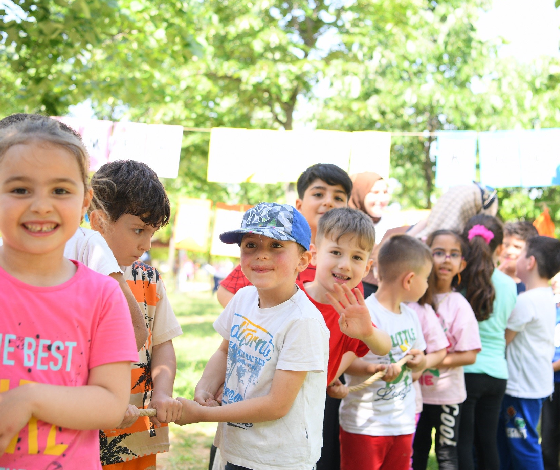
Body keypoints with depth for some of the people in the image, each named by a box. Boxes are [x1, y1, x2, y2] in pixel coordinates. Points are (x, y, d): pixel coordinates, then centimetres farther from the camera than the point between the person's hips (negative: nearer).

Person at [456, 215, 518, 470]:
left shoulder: (459, 280, -9)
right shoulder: (509, 284, 3)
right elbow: (505, 331, 14)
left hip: (466, 370, -4)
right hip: (497, 373, 4)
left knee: (463, 442, 1)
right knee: (488, 440, 13)